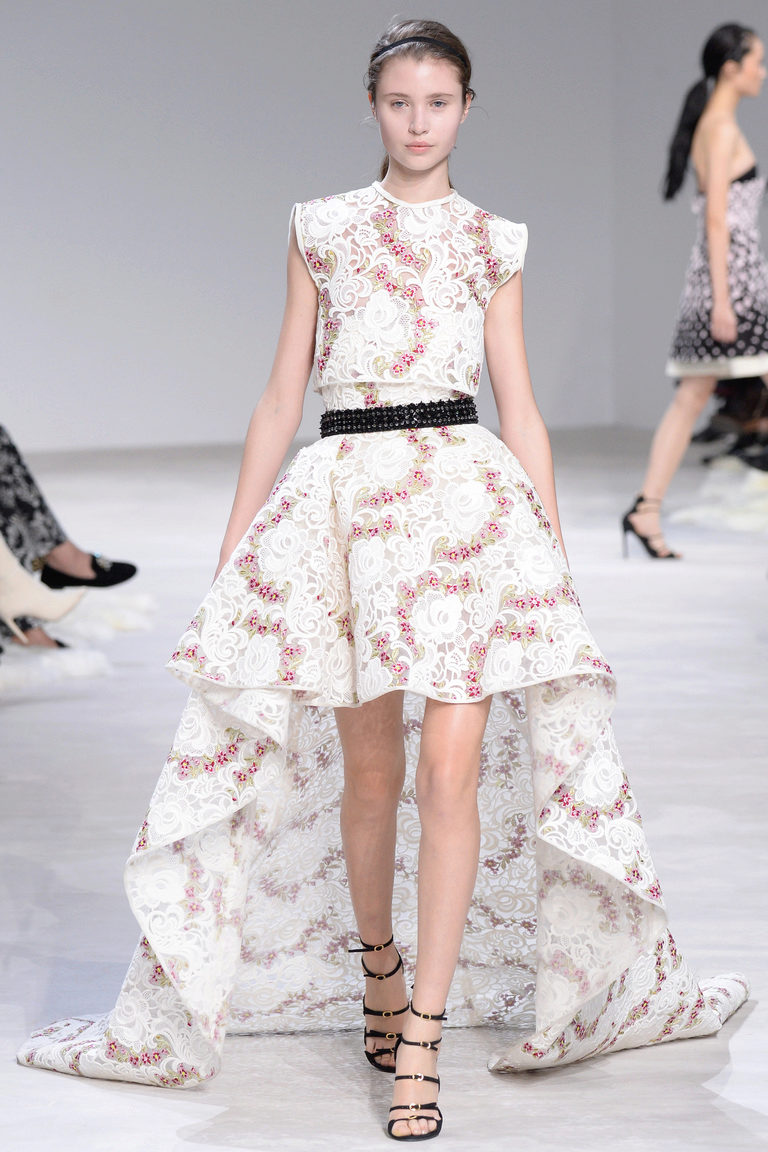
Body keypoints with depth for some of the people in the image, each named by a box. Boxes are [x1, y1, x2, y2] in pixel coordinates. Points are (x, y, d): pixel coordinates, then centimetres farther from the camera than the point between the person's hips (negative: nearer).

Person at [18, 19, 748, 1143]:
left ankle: (423, 1037, -6)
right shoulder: (323, 228, 11)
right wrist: (231, 547, 9)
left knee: (452, 768, -9)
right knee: (367, 770, 6)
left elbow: (521, 405, 12)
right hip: (342, 497, 1)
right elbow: (282, 395, 12)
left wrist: (556, 556, 8)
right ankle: (375, 966, 30)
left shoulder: (493, 241, 11)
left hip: (468, 494, -1)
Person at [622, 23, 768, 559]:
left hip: (713, 275, 9)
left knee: (691, 399, 6)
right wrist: (722, 299, -19)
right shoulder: (723, 128, -10)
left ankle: (647, 510, 2)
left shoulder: (708, 126, 17)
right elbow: (717, 218, -16)